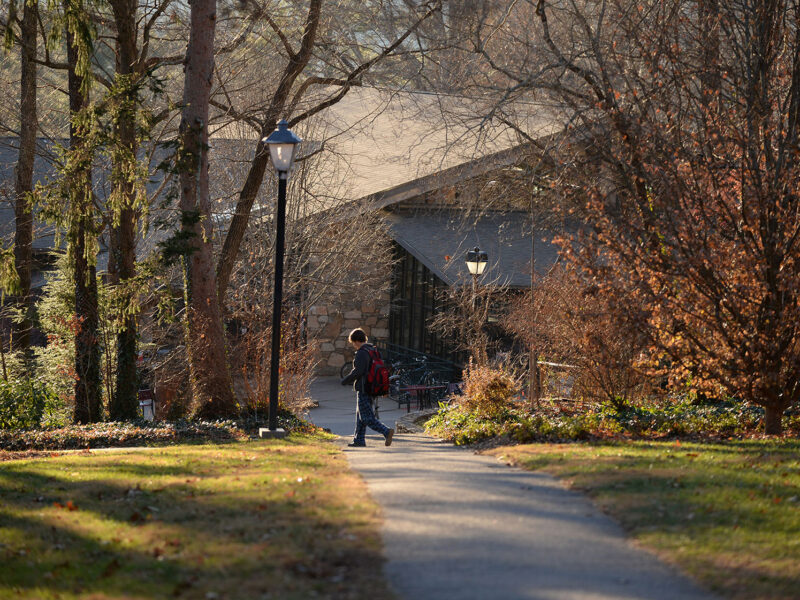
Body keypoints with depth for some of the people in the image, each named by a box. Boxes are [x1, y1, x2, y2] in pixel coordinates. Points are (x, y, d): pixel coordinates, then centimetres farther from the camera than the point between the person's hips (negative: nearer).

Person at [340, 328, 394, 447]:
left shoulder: (361, 353, -17)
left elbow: (358, 371, -23)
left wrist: (346, 380, -9)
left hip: (363, 389, -10)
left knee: (367, 418, -8)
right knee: (360, 415, 18)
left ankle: (387, 432, -20)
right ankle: (359, 440, 21)